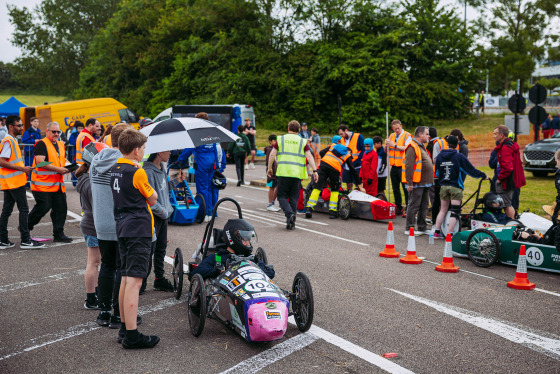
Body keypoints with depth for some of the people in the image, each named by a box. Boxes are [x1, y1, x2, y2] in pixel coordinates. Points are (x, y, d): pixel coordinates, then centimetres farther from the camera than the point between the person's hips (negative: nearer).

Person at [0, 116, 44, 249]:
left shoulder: (12, 140, 17)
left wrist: (23, 170, 20)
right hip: (14, 182, -10)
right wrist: (22, 168, -21)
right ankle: (25, 240, -3)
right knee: (24, 209, -6)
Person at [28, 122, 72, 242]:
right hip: (42, 184, -7)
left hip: (58, 184, 7)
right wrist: (58, 169, -21)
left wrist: (68, 166, 2)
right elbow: (40, 162, -19)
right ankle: (25, 227, 16)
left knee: (61, 209, 5)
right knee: (43, 207, -7)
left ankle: (58, 234, 13)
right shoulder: (42, 144, -9)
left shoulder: (61, 145, 16)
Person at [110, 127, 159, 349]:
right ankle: (131, 336, -7)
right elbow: (152, 199, -1)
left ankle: (124, 327, 24)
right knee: (134, 281, -9)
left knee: (126, 279, 15)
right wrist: (150, 189, 16)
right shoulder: (137, 172, -13)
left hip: (122, 228, 9)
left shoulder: (114, 170, 10)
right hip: (138, 229, -9)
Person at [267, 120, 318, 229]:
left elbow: (272, 155, 5)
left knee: (282, 196, 6)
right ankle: (292, 223, 9)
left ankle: (289, 214, -19)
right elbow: (309, 156, -1)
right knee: (294, 198, 8)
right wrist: (315, 171, -3)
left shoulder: (281, 139, 9)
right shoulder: (303, 141, 9)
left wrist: (269, 168, 14)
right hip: (297, 174, 1)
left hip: (283, 172, -1)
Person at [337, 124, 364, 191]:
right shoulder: (342, 140, 12)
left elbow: (364, 150, -8)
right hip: (346, 167, 6)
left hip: (357, 166, -6)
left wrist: (358, 160, -16)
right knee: (349, 185, 10)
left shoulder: (358, 137, -6)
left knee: (358, 185, -3)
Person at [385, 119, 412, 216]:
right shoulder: (392, 136, 16)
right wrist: (386, 144, -2)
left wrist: (395, 145, -18)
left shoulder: (407, 136, -4)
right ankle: (398, 208, 21)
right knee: (395, 189, 12)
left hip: (403, 167, -7)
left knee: (406, 189, -6)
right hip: (394, 167, 7)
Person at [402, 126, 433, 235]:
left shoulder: (422, 147, 19)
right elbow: (409, 166, -20)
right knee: (414, 206, -4)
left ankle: (422, 228, 22)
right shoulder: (412, 147, -14)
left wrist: (429, 181, 22)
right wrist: (409, 183, -23)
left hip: (424, 183, 10)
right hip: (416, 184, -10)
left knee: (424, 207, 14)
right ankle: (409, 228, 3)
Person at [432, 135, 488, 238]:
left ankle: (436, 232, 14)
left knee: (443, 210, 15)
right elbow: (471, 170, -4)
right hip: (455, 187, -5)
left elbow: (437, 173, 11)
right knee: (455, 212, -1)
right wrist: (483, 175, 9)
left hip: (443, 186, 5)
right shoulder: (459, 157, -9)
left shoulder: (440, 156, 3)